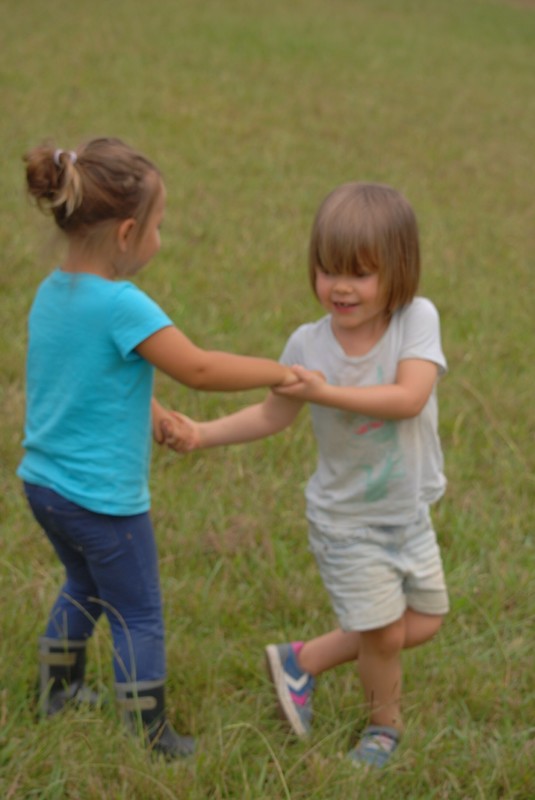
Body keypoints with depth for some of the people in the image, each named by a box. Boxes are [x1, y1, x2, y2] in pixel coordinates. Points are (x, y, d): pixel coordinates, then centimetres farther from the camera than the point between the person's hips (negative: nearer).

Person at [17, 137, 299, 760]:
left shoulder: (50, 291, 1)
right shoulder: (122, 306, -25)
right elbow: (198, 368, -24)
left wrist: (142, 407, 15)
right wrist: (280, 372, -14)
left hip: (43, 482, 8)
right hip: (102, 497, -8)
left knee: (85, 585, 31)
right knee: (138, 615, 8)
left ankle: (58, 690, 45)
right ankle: (151, 741, 17)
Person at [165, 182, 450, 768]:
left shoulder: (417, 318, -19)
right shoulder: (308, 344, -16)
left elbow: (409, 398, -32)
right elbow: (273, 415, -2)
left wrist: (328, 393, -37)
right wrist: (202, 434, -12)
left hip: (410, 512, 2)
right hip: (348, 520, -2)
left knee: (424, 623, 14)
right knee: (382, 633, 4)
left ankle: (301, 661, 31)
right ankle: (385, 725, 35)